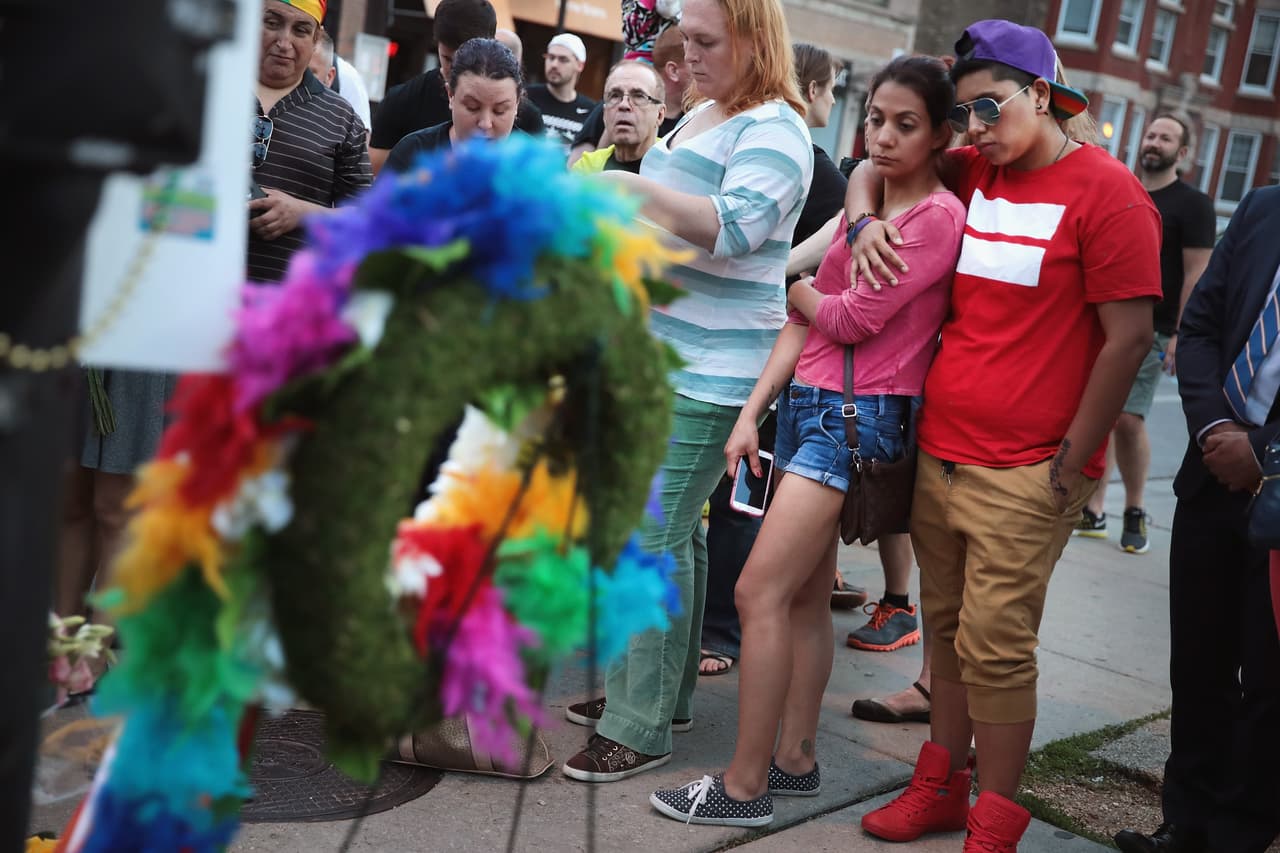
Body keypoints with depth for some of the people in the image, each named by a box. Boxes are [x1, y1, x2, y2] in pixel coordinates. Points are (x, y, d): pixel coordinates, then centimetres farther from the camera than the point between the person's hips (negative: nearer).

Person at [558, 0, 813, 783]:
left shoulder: (772, 130, -10)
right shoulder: (700, 117, 19)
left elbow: (736, 227, -25)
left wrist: (631, 188, -27)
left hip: (710, 372, -9)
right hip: (656, 354, 9)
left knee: (657, 537, -9)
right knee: (676, 531, 14)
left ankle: (641, 727, -1)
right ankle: (663, 693, 24)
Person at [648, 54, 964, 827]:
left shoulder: (939, 215, -9)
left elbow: (853, 318, -12)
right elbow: (804, 320, 11)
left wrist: (801, 289, 8)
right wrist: (752, 412, 4)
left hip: (858, 414, -8)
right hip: (806, 402, 8)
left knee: (760, 592, -10)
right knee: (805, 595, 12)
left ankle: (745, 786, -2)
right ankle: (796, 759, 23)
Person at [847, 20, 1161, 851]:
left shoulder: (1106, 192, -9)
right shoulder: (973, 173, 10)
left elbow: (1129, 337, -12)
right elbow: (875, 169, 26)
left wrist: (1072, 461, -11)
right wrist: (866, 220, 3)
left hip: (1025, 473, -6)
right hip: (939, 453, 6)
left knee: (995, 645, -5)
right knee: (946, 627, 14)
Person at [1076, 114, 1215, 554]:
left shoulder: (1193, 204, -2)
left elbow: (1196, 274, -8)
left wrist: (1179, 334, -16)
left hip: (1149, 331, -5)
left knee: (1128, 419, -11)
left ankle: (1135, 514, 5)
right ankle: (1092, 512, 10)